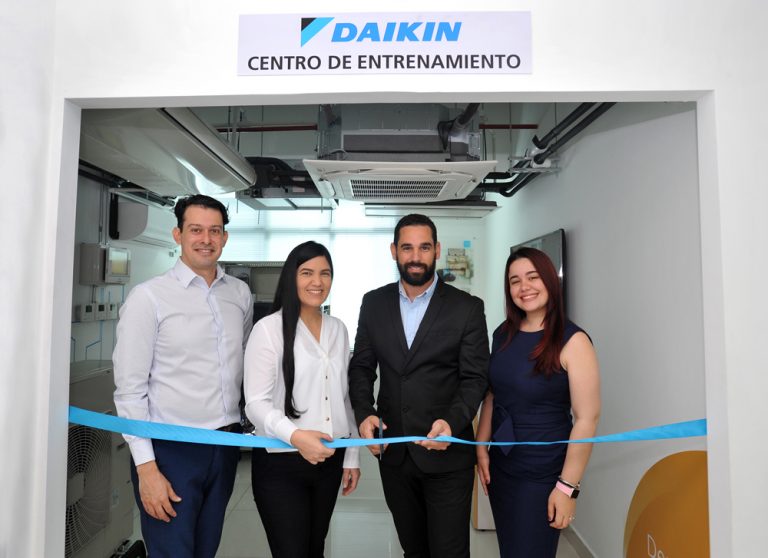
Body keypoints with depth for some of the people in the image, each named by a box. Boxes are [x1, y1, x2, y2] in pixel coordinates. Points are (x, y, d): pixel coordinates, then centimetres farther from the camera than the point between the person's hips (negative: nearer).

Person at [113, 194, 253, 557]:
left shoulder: (240, 293, 4)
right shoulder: (148, 297, -10)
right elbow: (129, 390, -11)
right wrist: (146, 467, -13)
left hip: (225, 447, 5)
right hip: (170, 450, -5)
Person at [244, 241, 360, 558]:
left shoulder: (337, 329, 6)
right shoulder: (269, 329, -11)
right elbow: (256, 403, -14)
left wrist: (351, 457, 13)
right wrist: (294, 435, -30)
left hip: (328, 461, 5)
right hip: (280, 463, -5)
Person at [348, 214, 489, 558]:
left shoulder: (467, 308, -7)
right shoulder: (374, 303, 2)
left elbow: (475, 378, -8)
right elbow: (361, 366, 5)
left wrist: (452, 422, -25)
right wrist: (364, 413, -12)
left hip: (446, 453, -3)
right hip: (392, 450, 3)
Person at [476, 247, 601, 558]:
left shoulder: (573, 341, -16)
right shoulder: (503, 334, 1)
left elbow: (586, 419, -17)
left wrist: (568, 487, -16)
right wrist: (481, 449, 4)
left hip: (542, 474, -5)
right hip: (499, 466, 5)